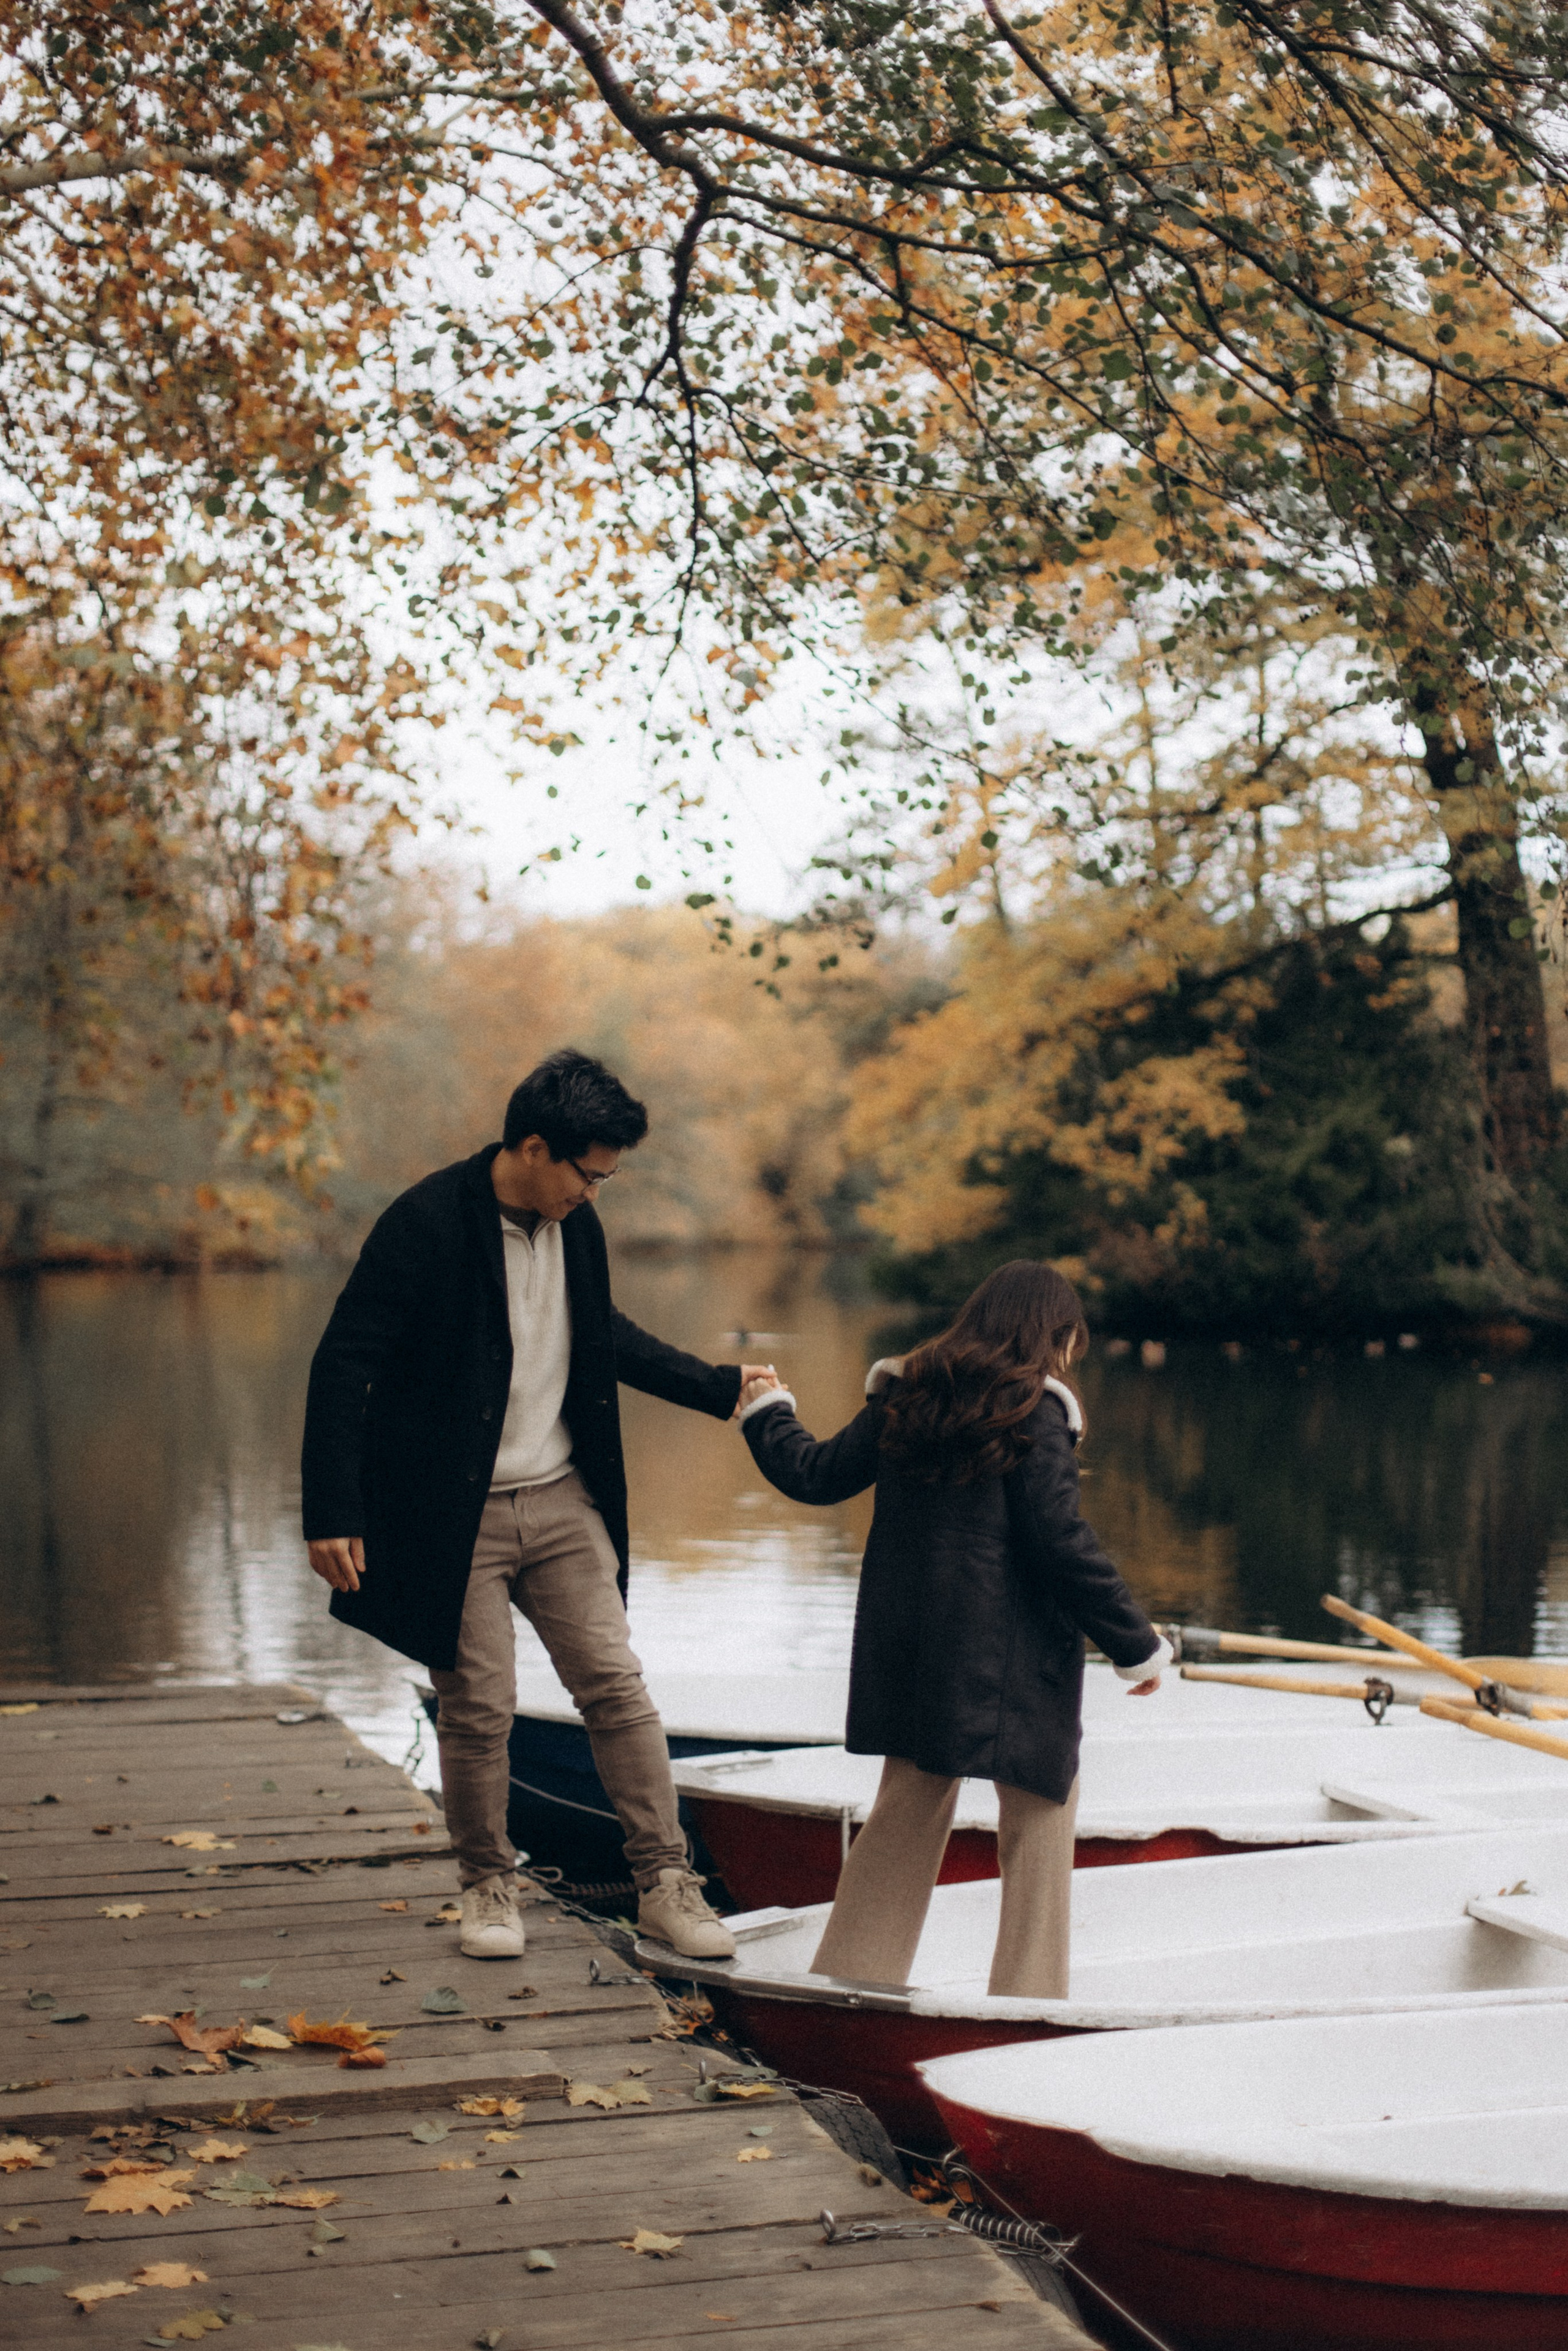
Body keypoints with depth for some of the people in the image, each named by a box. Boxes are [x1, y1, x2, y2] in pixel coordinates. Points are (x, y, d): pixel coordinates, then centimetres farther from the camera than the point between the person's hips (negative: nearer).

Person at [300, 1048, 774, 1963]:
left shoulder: (575, 1224, 4)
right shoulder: (424, 1226, -17)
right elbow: (344, 1366, -16)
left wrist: (716, 1386, 22)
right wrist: (333, 1512, -21)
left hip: (561, 1502, 5)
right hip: (453, 1515, -5)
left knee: (617, 1686, 2)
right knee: (479, 1709, 1)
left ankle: (666, 1882, 9)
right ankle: (489, 1886, 21)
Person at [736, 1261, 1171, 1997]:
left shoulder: (907, 1398, 6)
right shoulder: (1033, 1413, -11)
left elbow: (817, 1475, 14)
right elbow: (1063, 1545, -14)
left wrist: (766, 1414, 33)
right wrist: (1137, 1645, -6)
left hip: (909, 1646, 6)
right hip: (1007, 1658, -6)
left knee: (909, 1805, 18)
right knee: (1040, 1810, 7)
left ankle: (849, 1971, 20)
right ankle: (1028, 1992, 6)